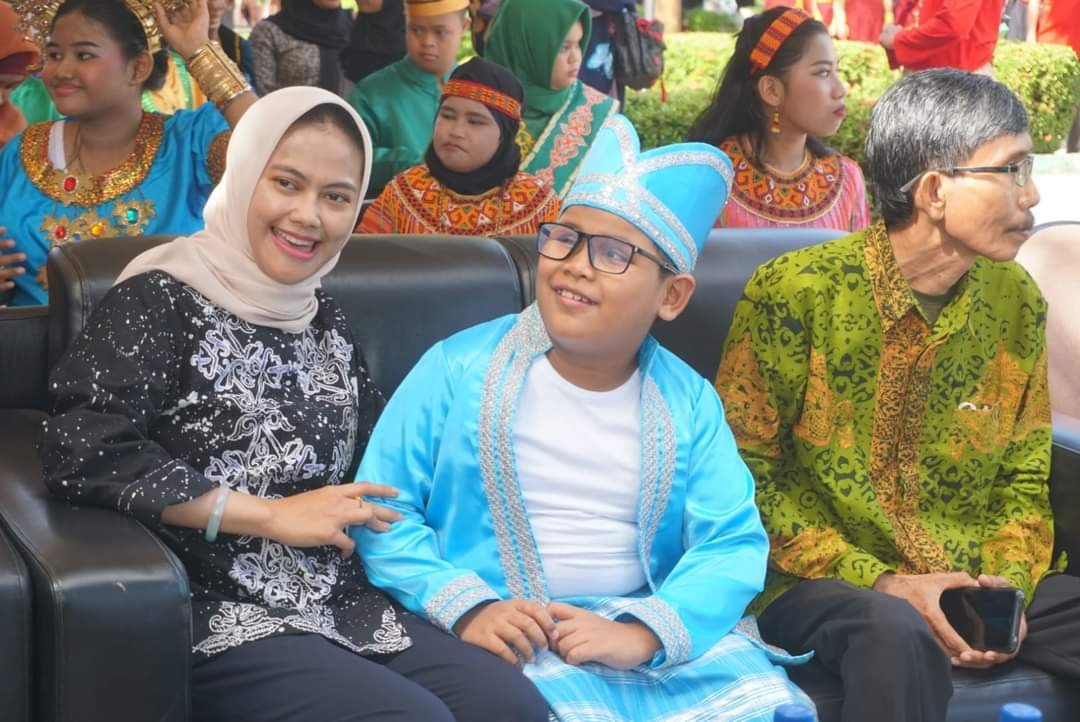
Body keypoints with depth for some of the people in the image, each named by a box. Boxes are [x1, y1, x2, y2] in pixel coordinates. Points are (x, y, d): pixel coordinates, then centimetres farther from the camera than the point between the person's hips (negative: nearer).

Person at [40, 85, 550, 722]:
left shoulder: (327, 320, 18)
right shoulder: (162, 301, -4)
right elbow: (82, 453, -16)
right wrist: (272, 516, -12)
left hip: (346, 603, 6)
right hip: (218, 616, -6)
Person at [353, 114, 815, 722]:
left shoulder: (688, 401, 4)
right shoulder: (459, 369, -2)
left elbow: (733, 543, -4)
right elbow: (384, 511, -2)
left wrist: (643, 633, -20)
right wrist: (466, 607, -16)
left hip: (660, 631, 3)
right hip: (509, 639, -3)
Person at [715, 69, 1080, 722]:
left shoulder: (1018, 302, 5)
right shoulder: (795, 291, -11)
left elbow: (1025, 479, 11)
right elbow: (745, 473, -9)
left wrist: (1010, 582, -8)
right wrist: (878, 582, -16)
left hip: (978, 585, 5)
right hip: (828, 582, -5)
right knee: (899, 635, -37)